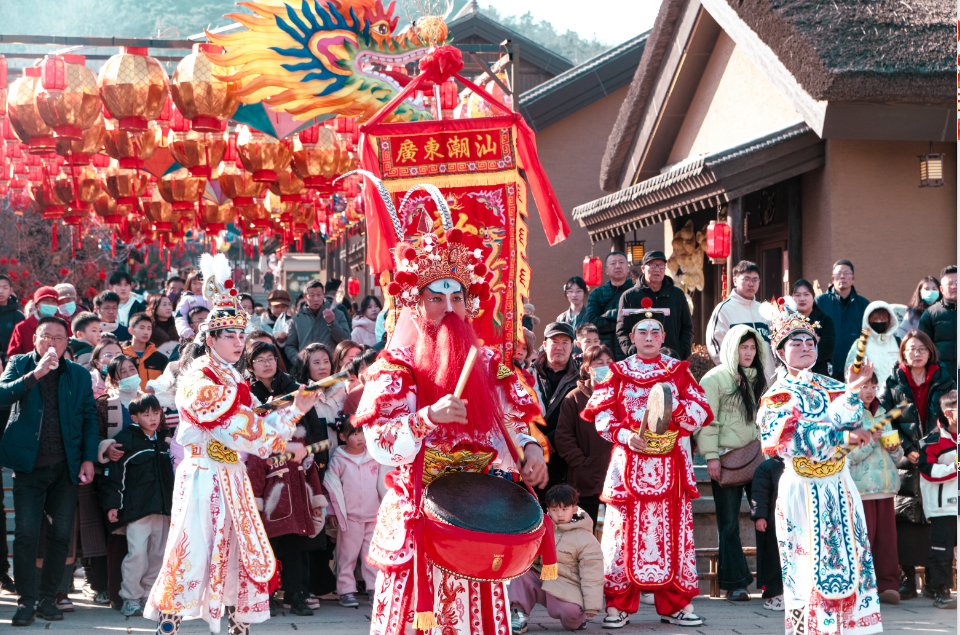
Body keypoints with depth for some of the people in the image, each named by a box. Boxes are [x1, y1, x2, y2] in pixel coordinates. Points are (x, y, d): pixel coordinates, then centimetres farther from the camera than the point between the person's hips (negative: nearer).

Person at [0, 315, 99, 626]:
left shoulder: (79, 374, 8)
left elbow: (89, 418, 10)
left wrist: (89, 458, 1)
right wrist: (36, 374, -22)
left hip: (66, 467, 2)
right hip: (29, 465, -2)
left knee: (61, 534, 2)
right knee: (26, 533, -6)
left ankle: (48, 598, 13)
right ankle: (26, 601, 2)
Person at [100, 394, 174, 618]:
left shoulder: (163, 441, 15)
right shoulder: (125, 440, -5)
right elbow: (113, 473, -5)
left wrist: (174, 505, 26)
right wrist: (111, 504, -8)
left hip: (162, 509, 6)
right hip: (136, 507, -6)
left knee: (159, 554, 6)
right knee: (137, 553, -13)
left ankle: (149, 596, 17)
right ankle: (130, 598, -1)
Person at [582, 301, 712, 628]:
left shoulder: (679, 372, 10)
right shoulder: (618, 373, 8)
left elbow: (703, 413, 5)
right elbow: (600, 415, 4)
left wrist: (675, 407, -14)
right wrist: (623, 434, -13)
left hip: (670, 465, 1)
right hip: (629, 463, -1)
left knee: (672, 529, 0)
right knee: (624, 531, -4)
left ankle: (676, 604, 6)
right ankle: (618, 604, 2)